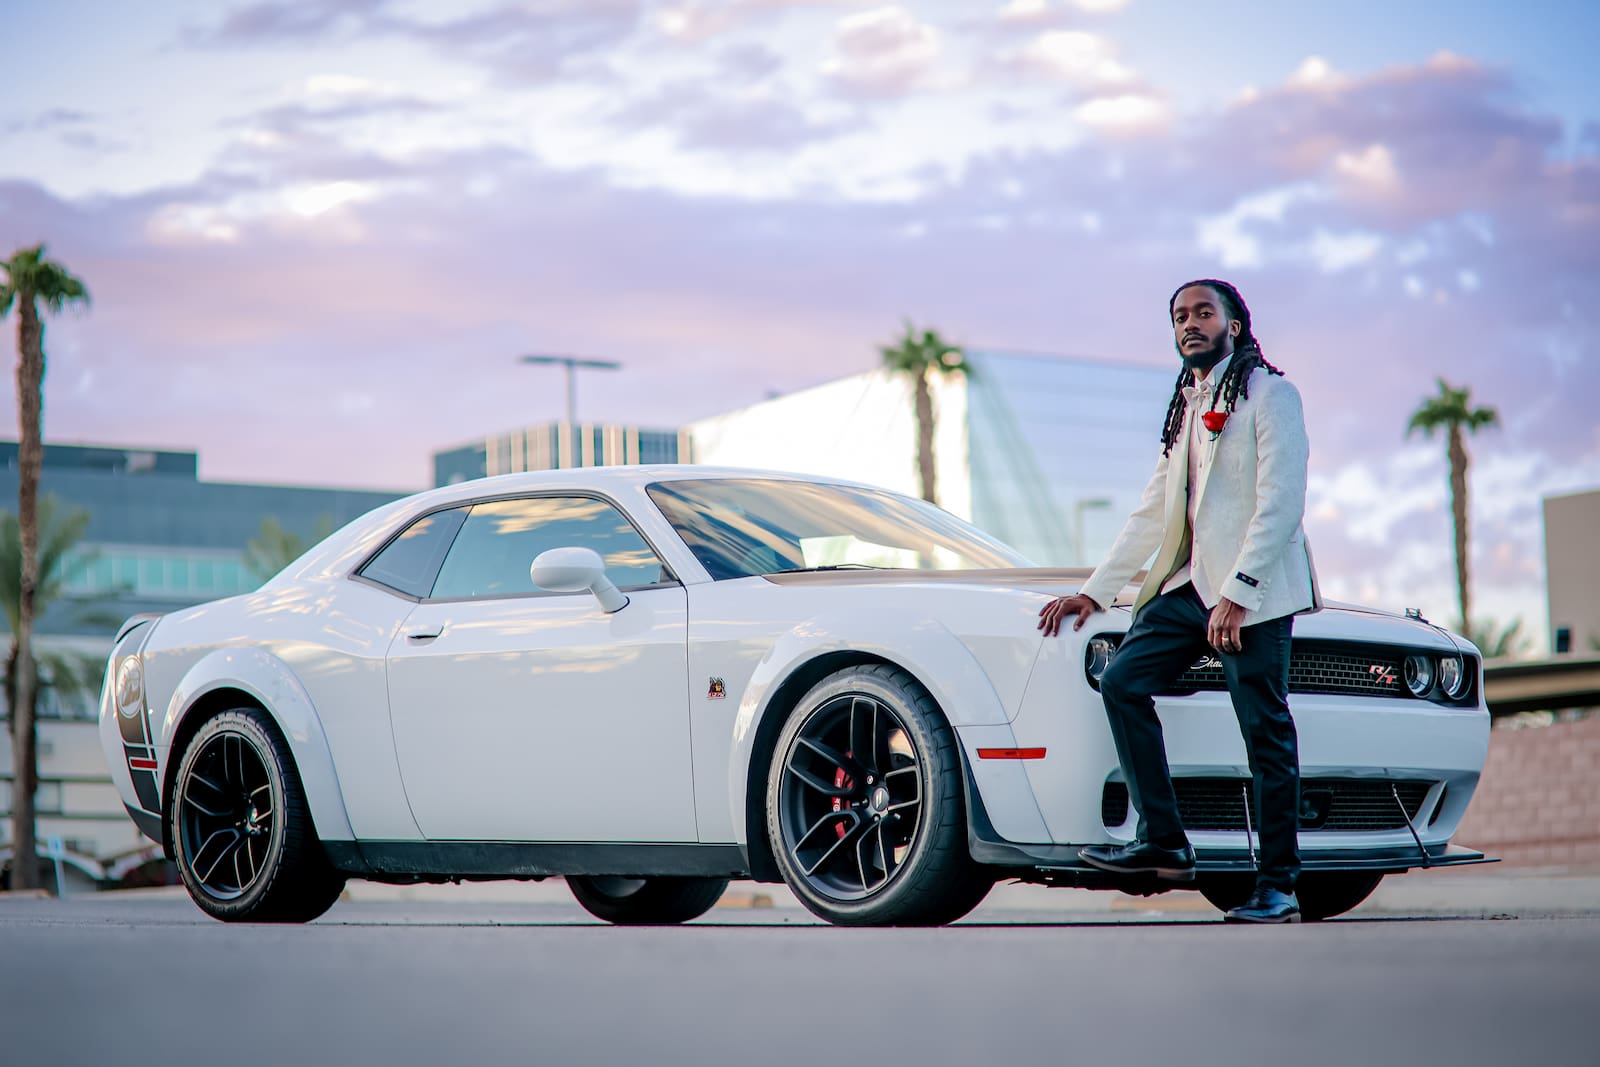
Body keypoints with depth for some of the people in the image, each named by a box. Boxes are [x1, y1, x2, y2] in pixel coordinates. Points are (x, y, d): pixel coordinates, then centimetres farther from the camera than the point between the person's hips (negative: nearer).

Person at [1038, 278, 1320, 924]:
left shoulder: (1268, 393, -2)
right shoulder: (1185, 407, 22)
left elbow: (1281, 503, -12)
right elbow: (1151, 514, 24)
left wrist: (1237, 592, -19)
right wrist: (1094, 592, 19)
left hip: (1253, 590, -8)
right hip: (1190, 582, 8)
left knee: (1266, 731, -7)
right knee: (1122, 681, -7)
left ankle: (1278, 887, -3)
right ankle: (1163, 842, -4)